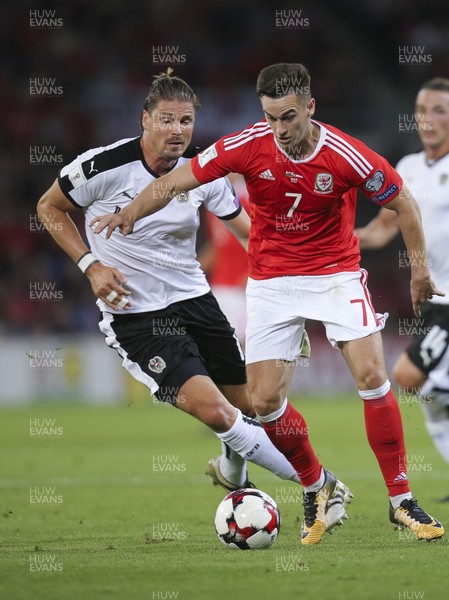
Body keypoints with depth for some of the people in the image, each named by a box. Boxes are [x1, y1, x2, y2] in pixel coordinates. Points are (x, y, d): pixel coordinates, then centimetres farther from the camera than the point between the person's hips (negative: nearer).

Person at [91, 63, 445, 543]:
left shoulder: (347, 157, -18)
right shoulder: (248, 145, -15)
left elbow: (402, 202, -3)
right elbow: (177, 180, -9)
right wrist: (130, 212, -24)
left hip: (336, 274, -2)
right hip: (271, 282, 2)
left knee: (372, 377, -17)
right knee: (265, 402, -5)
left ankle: (401, 501, -5)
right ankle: (316, 487, 22)